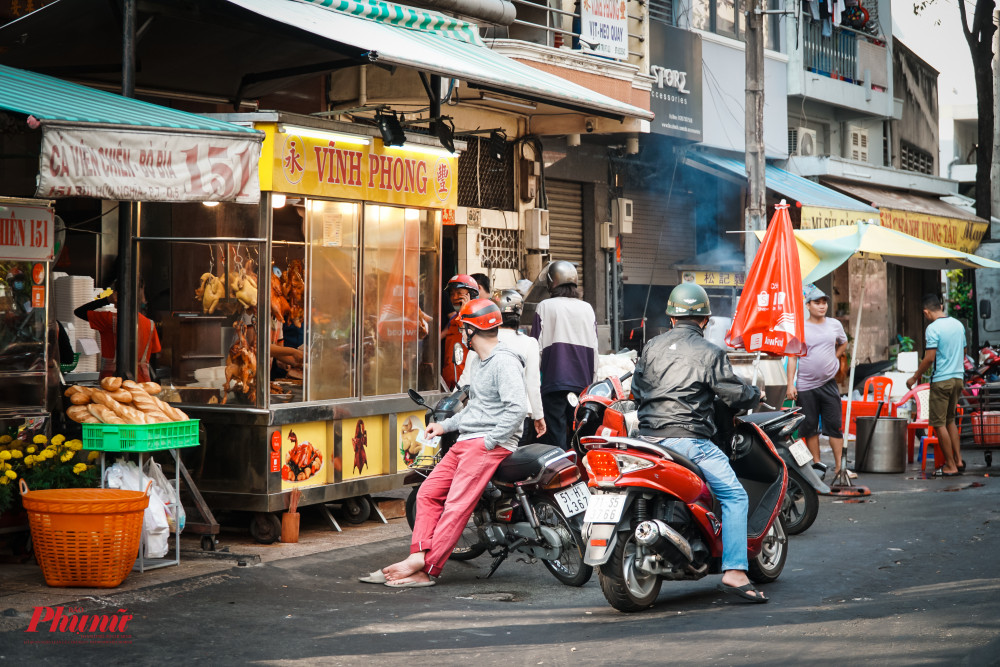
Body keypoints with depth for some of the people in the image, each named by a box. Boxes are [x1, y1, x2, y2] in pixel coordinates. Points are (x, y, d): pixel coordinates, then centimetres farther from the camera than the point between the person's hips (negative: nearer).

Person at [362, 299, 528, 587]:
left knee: (457, 506, -16)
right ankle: (418, 555, -8)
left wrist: (489, 442, -20)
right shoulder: (477, 362, 21)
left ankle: (426, 569, -20)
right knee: (428, 493, -1)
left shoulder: (504, 362, -12)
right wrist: (446, 425, 21)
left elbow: (517, 408, -22)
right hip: (465, 441, 10)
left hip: (491, 444, -10)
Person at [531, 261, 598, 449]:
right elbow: (594, 346, 11)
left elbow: (537, 346, -4)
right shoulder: (587, 308, 7)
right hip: (583, 382, 4)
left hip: (554, 381, -4)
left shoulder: (545, 307, -4)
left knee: (556, 433, -3)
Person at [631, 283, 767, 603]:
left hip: (648, 437, 6)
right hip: (687, 439, -6)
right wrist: (756, 394, 20)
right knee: (735, 496, -2)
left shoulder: (652, 347, 12)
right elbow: (736, 395, -2)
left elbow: (636, 390, 21)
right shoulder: (709, 353, -3)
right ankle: (734, 571, -14)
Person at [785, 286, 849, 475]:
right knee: (810, 427, 4)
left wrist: (832, 359, 12)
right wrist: (790, 384, -7)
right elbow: (793, 357, -1)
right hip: (806, 386, -1)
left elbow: (843, 344, 27)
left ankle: (839, 465, -1)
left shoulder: (835, 325, 8)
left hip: (829, 384, 1)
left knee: (835, 426, -3)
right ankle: (817, 465, 14)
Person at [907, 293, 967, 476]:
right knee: (950, 420, 19)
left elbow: (929, 358, -18)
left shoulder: (933, 328, -14)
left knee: (939, 423, 0)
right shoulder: (958, 324, 9)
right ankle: (958, 460, 15)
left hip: (941, 380, -7)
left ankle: (950, 466, 0)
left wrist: (915, 377, -7)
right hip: (958, 377, 7)